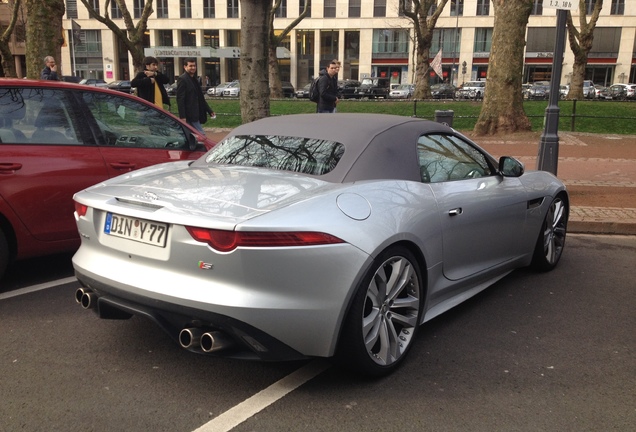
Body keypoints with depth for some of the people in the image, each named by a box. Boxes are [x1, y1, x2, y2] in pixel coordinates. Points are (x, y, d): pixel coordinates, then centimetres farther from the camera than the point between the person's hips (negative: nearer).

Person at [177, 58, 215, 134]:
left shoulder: (194, 79, 19)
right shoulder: (182, 79, -9)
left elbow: (200, 98, 24)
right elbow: (180, 99, -16)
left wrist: (209, 110, 20)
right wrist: (182, 116, -22)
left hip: (196, 115, 9)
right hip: (190, 116, -9)